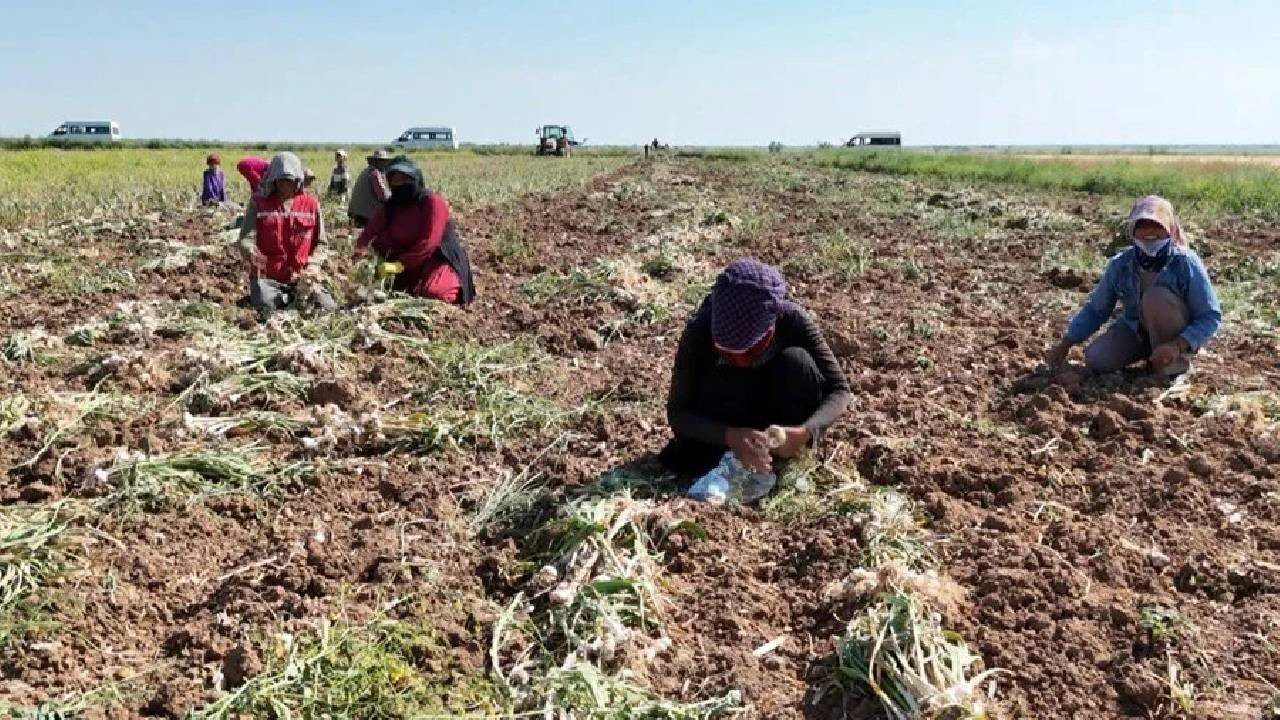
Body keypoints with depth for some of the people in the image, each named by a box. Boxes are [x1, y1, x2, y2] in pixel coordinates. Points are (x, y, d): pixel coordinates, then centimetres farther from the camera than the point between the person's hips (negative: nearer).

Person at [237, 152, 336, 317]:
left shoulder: (311, 203, 6)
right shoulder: (259, 202, 1)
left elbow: (320, 242, 10)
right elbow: (246, 238, -5)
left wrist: (313, 265, -8)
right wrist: (250, 252, -29)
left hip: (301, 277, 2)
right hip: (267, 277, -2)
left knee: (329, 308, -12)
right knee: (266, 312, -27)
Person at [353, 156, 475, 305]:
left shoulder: (433, 202, -16)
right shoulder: (391, 206, 5)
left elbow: (428, 243, -26)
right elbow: (370, 230, -5)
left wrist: (399, 264, -32)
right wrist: (362, 249, -29)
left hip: (440, 261, -6)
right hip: (412, 267, 7)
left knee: (430, 292, -30)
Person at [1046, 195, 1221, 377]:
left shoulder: (1186, 263, -23)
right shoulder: (1120, 264, -13)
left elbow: (1211, 316, -21)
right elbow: (1095, 310, -1)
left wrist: (1177, 346, -37)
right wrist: (1064, 345, -8)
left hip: (1179, 336, -4)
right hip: (1134, 330, 4)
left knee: (1156, 296, -32)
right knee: (1096, 360, -19)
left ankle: (1176, 362, -13)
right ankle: (1150, 354, 9)